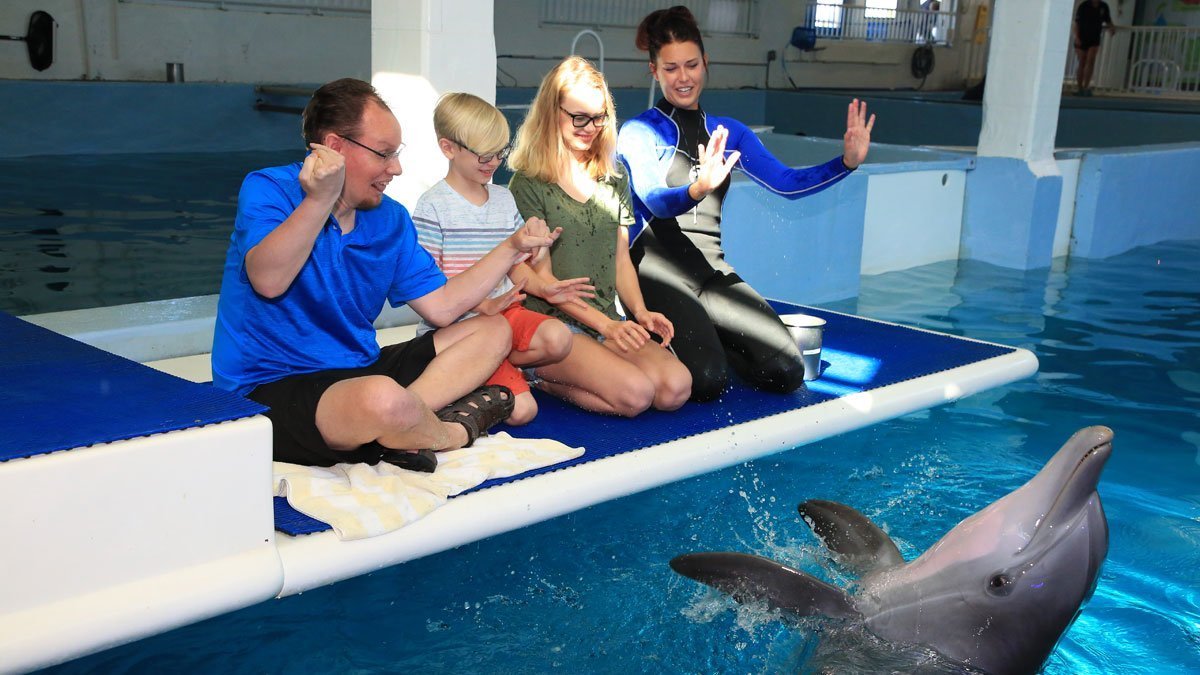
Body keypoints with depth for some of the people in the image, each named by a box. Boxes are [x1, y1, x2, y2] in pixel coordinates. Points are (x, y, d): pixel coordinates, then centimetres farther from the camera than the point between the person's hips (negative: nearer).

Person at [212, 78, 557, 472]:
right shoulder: (267, 189, -10)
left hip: (357, 372, 8)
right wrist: (320, 200, -38)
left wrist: (512, 248, 6)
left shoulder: (391, 219, 8)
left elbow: (441, 307, 7)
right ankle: (455, 432, -2)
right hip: (271, 391, -8)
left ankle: (395, 433, -20)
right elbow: (268, 281, -28)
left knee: (494, 332, 6)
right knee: (384, 399, -40)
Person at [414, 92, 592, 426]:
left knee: (558, 338, -27)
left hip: (502, 311, 6)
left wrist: (543, 287, -3)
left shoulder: (504, 199, 12)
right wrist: (484, 305, -23)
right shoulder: (433, 206, -9)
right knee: (521, 408, -19)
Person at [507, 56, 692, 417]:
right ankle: (548, 382, -1)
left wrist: (640, 312, -3)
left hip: (610, 323, 6)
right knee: (636, 393, -28)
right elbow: (543, 279, -8)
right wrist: (605, 323, -17)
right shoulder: (529, 185, -5)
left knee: (677, 386, -20)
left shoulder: (614, 177, 15)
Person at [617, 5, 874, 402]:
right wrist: (698, 189, -41)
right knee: (706, 381, -25)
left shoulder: (728, 133, 14)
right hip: (660, 274, -5)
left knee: (786, 372, -9)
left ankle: (703, 337, 15)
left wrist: (846, 162, -10)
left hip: (714, 272, 5)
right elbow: (655, 200, -19)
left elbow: (786, 183, 5)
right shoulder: (639, 132, -2)